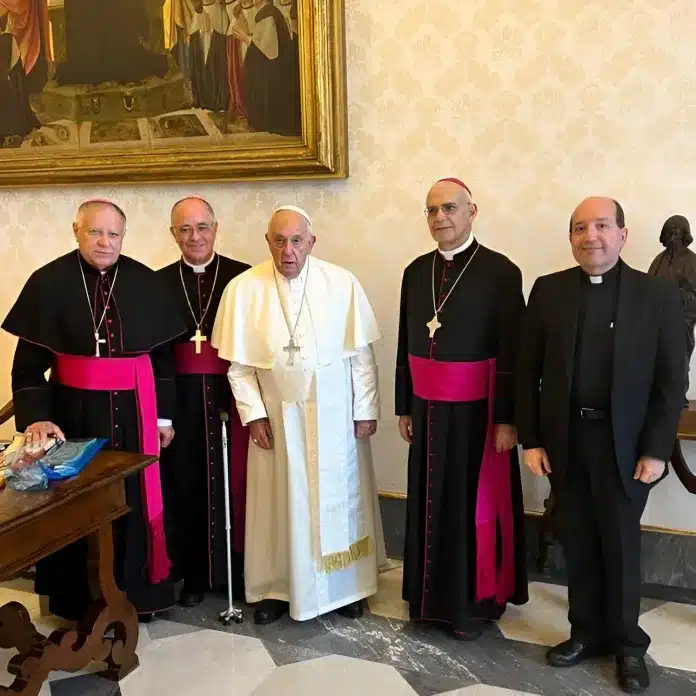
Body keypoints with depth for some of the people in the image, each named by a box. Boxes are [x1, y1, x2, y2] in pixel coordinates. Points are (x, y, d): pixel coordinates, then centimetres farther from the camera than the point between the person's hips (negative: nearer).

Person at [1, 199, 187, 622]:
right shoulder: (49, 282, -6)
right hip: (74, 411, -1)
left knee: (134, 502, 10)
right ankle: (78, 602, 27)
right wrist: (36, 417, -17)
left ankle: (136, 595, 28)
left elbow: (163, 355, 5)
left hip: (133, 411, 2)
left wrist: (164, 415, 4)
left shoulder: (145, 282, 0)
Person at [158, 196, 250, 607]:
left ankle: (237, 570, 25)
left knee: (233, 481, 7)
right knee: (187, 484, 10)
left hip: (232, 394, -2)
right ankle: (195, 573, 27)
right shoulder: (160, 282, 3)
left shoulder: (243, 277, -3)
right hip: (182, 398, 2)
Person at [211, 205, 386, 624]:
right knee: (280, 502, 11)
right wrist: (254, 414, -7)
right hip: (277, 416, 0)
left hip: (335, 414, 0)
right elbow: (238, 363, -3)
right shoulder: (243, 289, -8)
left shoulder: (343, 284, -9)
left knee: (339, 499, 13)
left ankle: (345, 585, 31)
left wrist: (366, 410, -4)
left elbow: (361, 354, -4)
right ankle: (278, 587, 29)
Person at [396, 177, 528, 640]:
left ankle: (476, 602, 22)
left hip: (477, 410, -5)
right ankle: (433, 595, 30)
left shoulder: (501, 272, -10)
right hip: (427, 409, 5)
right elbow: (407, 344, 9)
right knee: (431, 502, 13)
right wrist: (404, 407, 10)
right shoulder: (416, 271, 6)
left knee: (474, 504, 6)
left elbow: (512, 353, -12)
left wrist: (507, 419, -14)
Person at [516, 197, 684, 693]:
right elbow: (528, 372, 2)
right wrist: (530, 440, -2)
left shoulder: (659, 294, -4)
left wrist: (656, 450, -8)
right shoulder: (548, 291, 1)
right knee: (578, 543, 13)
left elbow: (672, 382, -4)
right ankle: (587, 632, 31)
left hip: (625, 444, -2)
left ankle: (627, 643, 29)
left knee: (621, 545, 11)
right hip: (564, 441, 2)